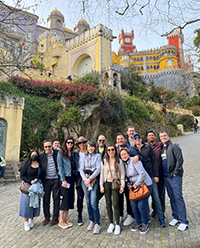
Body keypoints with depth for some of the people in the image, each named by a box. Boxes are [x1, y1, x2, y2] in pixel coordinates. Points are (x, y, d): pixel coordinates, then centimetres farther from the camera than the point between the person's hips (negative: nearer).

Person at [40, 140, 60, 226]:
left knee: (56, 198, 6)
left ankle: (55, 218, 20)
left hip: (56, 179, -1)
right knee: (46, 199, 8)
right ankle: (47, 217, 26)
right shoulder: (41, 156, -2)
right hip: (46, 180, 1)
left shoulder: (57, 153, -4)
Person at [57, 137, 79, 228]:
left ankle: (66, 218, 21)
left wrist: (76, 177, 1)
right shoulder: (61, 153, -2)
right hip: (64, 177, -5)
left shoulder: (75, 154, 12)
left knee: (70, 198, 7)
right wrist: (63, 180, -13)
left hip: (72, 177, 5)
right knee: (65, 198, -6)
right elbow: (60, 166, -7)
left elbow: (76, 166, 12)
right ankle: (61, 220, 8)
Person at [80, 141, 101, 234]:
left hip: (94, 180, -4)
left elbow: (98, 169, -6)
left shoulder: (98, 156, 2)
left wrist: (90, 179, -12)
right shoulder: (84, 157, 13)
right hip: (85, 180, 4)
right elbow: (81, 169, 6)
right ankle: (91, 221, 24)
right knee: (88, 202, 9)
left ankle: (97, 224, 3)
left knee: (93, 203, -9)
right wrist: (85, 179, -10)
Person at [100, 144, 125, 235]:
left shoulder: (119, 161, 0)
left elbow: (122, 174, 1)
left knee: (116, 204, -5)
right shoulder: (104, 161, 6)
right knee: (108, 204, 8)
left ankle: (117, 225, 11)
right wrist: (101, 185, 4)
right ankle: (111, 223, 23)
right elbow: (102, 174, 8)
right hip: (107, 184, 3)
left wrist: (122, 185, -6)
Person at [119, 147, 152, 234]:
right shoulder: (124, 163, 7)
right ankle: (138, 223, 24)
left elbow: (142, 173, -24)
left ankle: (145, 225, 14)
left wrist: (136, 184, -17)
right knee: (133, 205, 4)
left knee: (141, 205, -7)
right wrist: (130, 184, 3)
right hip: (134, 186, 7)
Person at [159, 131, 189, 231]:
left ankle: (184, 221, 6)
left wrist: (175, 172, -16)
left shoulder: (174, 147, -8)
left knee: (178, 197, -4)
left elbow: (180, 160, -15)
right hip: (166, 177, 7)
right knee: (172, 197, 13)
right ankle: (176, 217, 26)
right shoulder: (161, 149, 13)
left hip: (175, 176, -7)